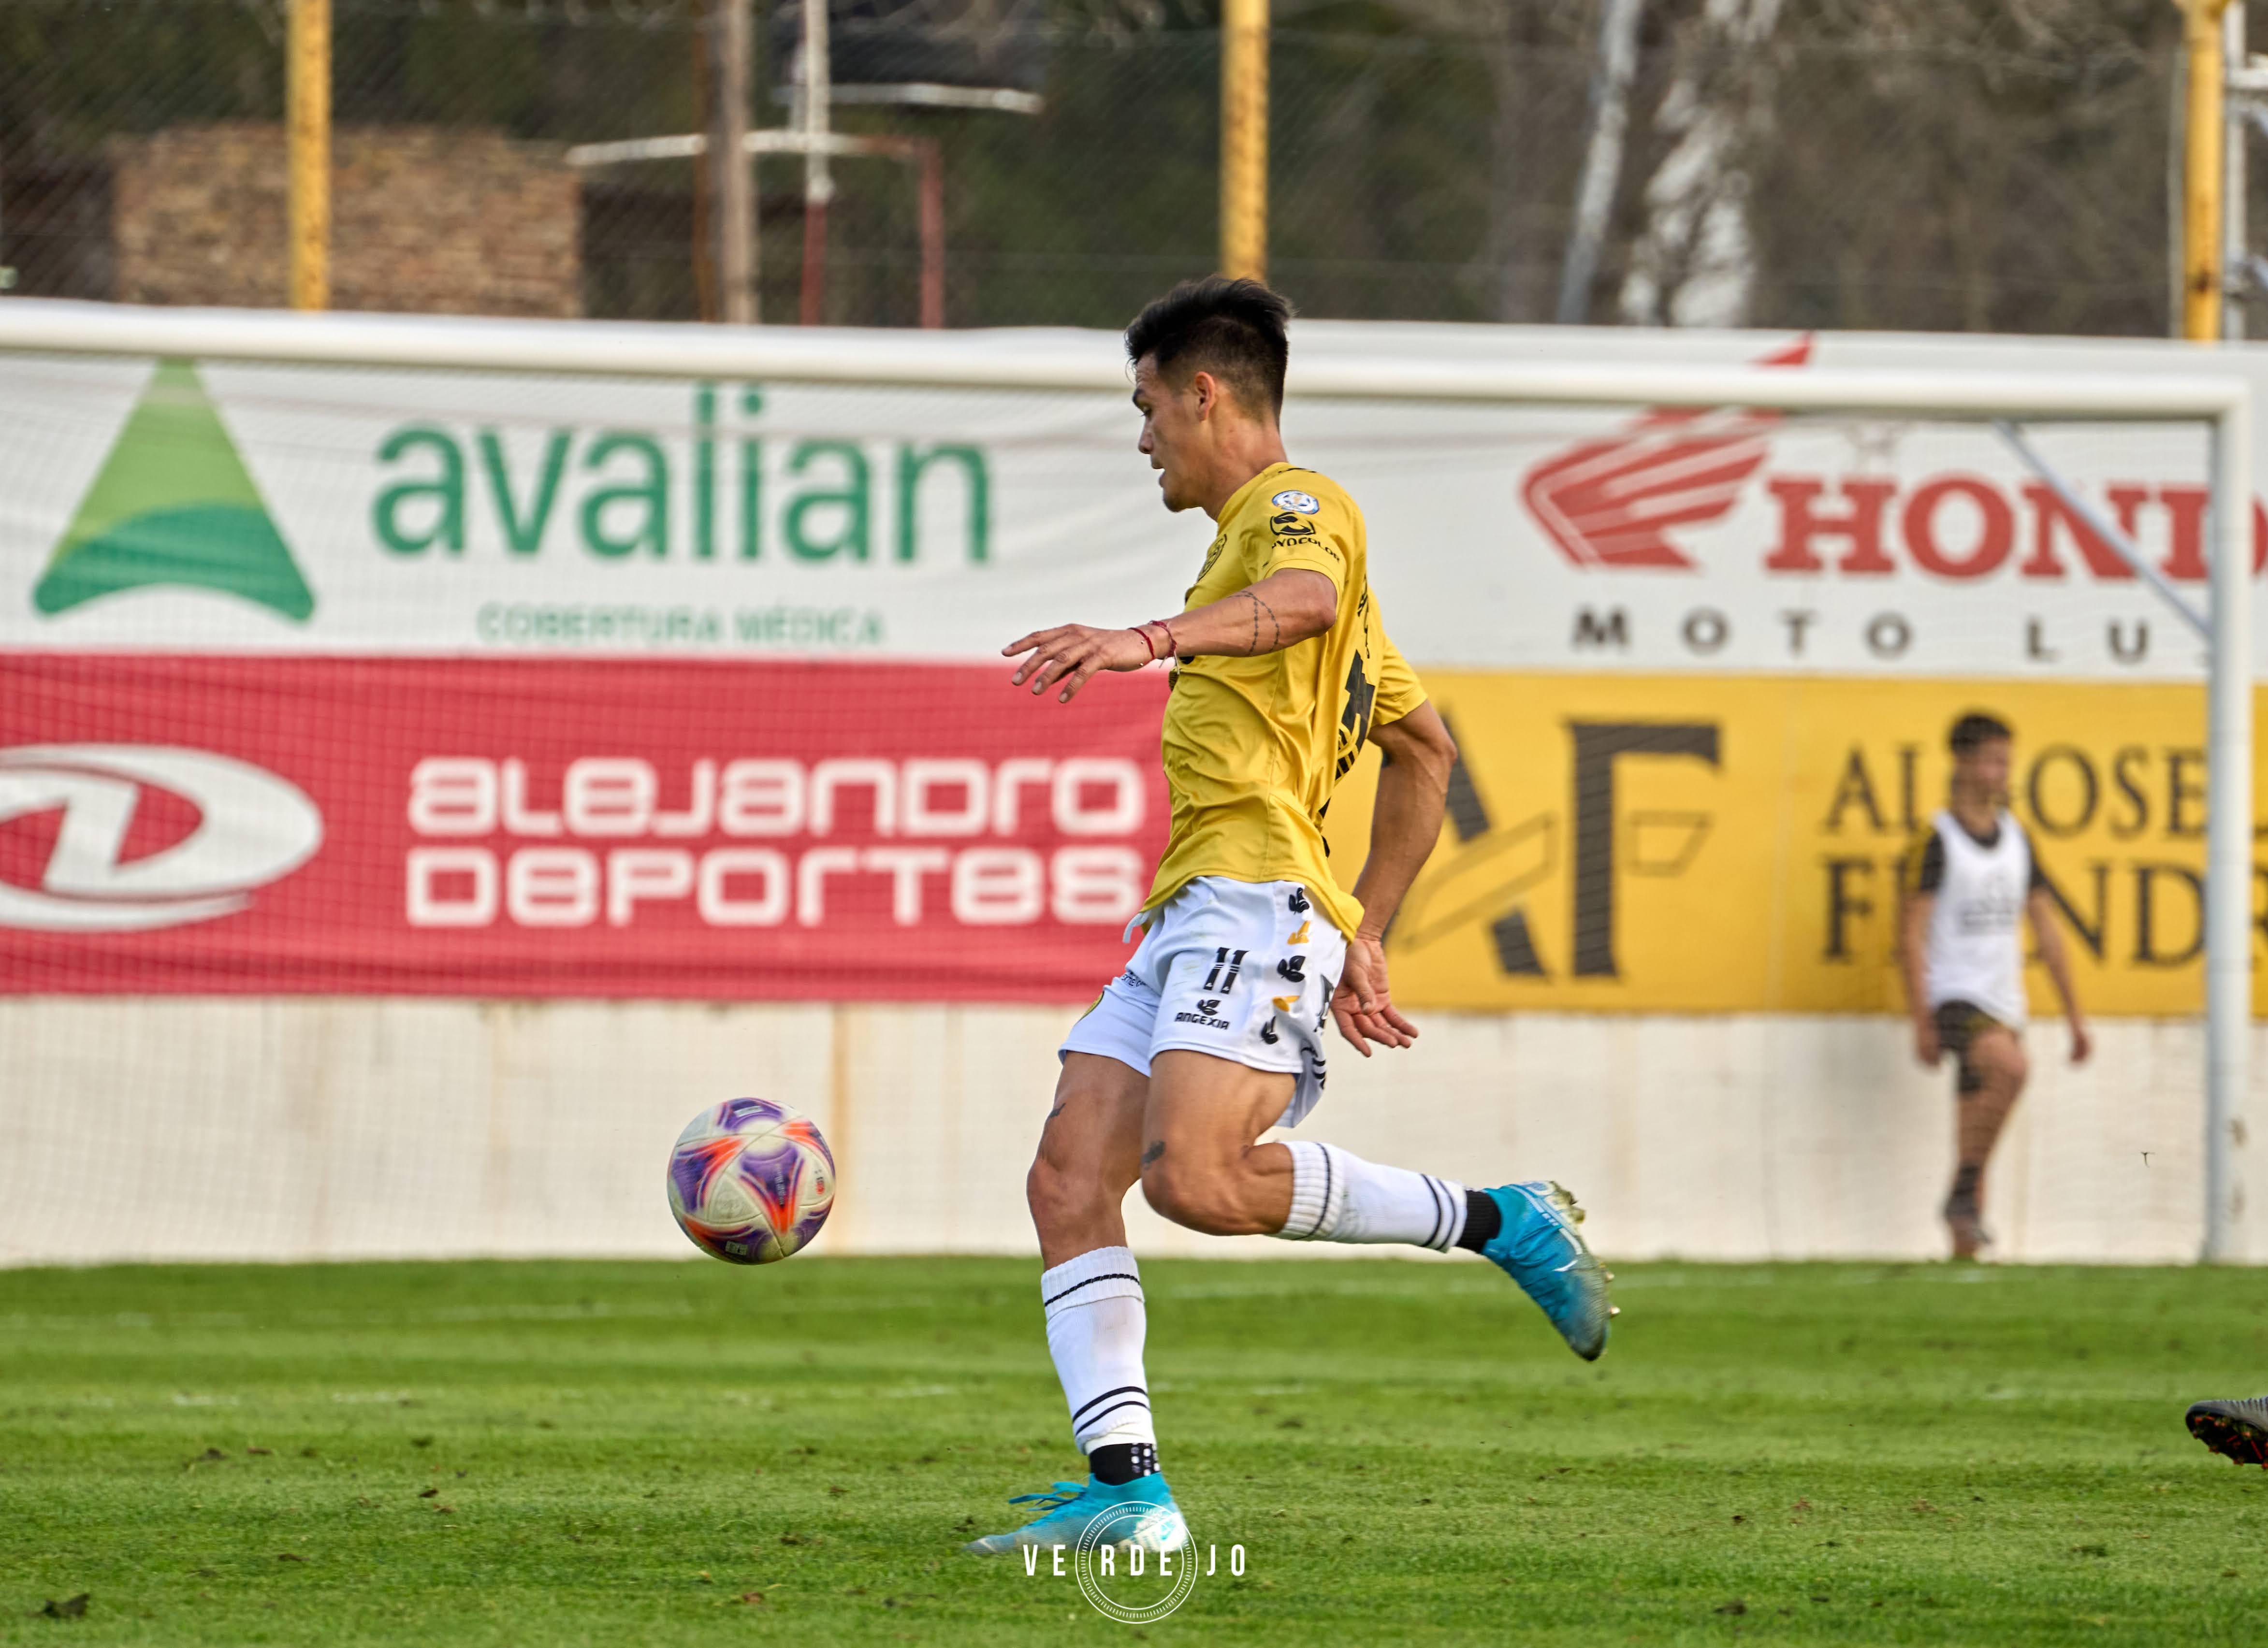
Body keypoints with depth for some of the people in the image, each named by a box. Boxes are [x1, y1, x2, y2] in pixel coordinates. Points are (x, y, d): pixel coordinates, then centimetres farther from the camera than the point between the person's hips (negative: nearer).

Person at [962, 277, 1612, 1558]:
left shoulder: (1298, 506, 1)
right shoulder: (1256, 535, 32)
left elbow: (1303, 600, -27)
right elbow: (1427, 752, 36)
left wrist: (1152, 639, -43)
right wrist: (1366, 935, 31)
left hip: (1258, 896, -10)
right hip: (1187, 919, 10)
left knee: (1194, 1176, -27)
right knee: (1069, 1181, -5)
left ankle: (1498, 1220, -11)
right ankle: (1129, 1490, -12)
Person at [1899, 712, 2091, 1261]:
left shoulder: (2017, 839, 12)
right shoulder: (1938, 841, -7)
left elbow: (2046, 927, 16)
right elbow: (1914, 935, -9)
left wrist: (2075, 1014, 13)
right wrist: (1921, 1023, -16)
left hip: (2004, 1004, 6)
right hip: (1955, 998, -6)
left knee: (1973, 1138, 5)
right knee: (2012, 1069, -31)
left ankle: (1965, 1249, 7)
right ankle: (1963, 1196, -21)